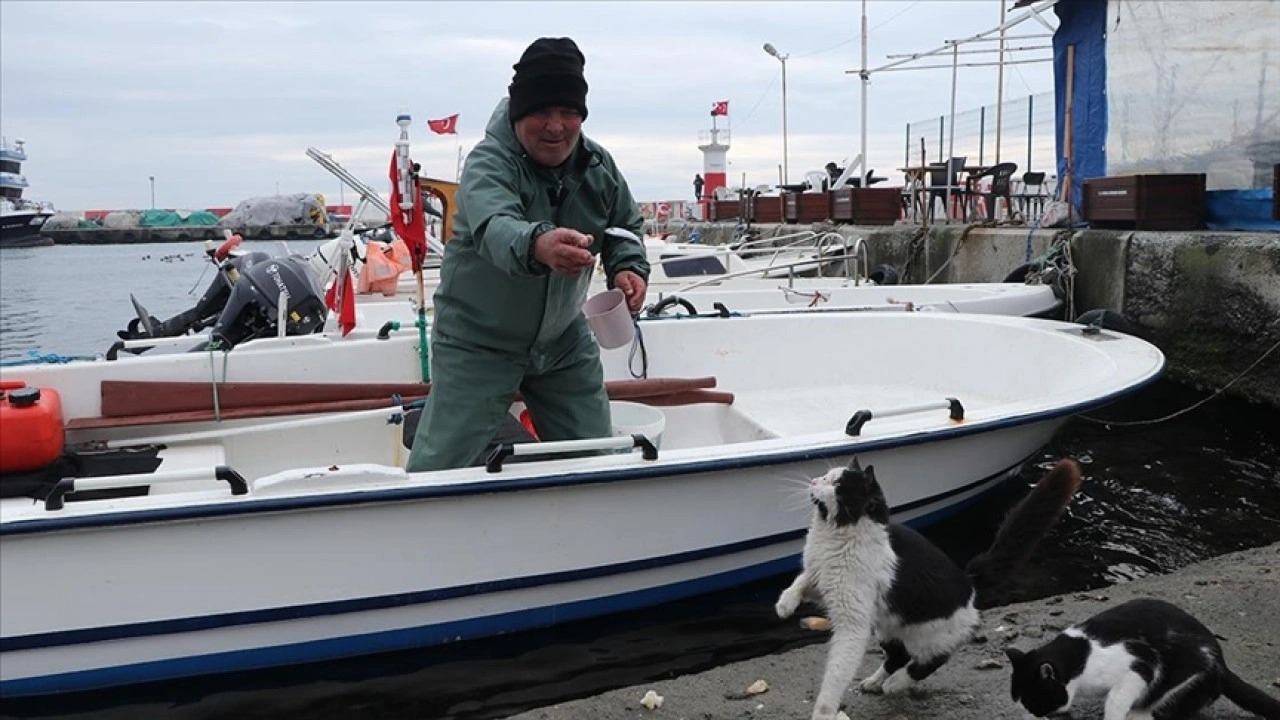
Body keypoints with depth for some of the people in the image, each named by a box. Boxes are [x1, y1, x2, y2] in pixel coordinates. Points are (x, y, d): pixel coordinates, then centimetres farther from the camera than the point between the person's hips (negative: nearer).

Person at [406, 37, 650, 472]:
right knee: (438, 468, -8)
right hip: (477, 342, -5)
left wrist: (628, 267, -11)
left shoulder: (599, 166, -5)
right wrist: (538, 245, -67)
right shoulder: (488, 163, -23)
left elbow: (626, 227, 12)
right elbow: (494, 228, -44)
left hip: (564, 341, 5)